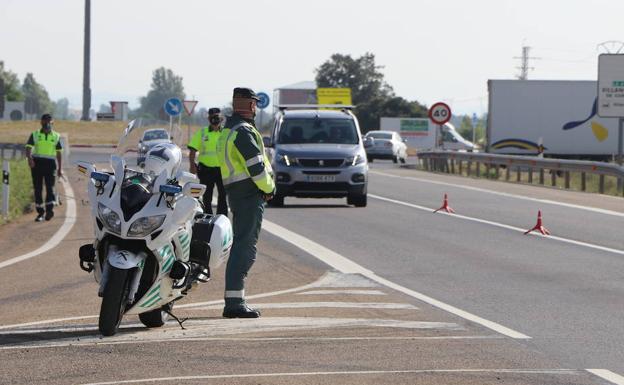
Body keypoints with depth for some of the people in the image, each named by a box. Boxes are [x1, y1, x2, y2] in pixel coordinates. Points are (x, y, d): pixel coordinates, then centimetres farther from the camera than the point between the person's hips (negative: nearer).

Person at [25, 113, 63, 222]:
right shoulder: (35, 135, 6)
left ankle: (50, 210, -18)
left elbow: (59, 153, 14)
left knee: (50, 187, -13)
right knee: (37, 189, 2)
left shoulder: (56, 136, 9)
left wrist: (60, 168, 12)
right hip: (37, 163, 1)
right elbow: (28, 148, -3)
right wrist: (29, 158, -24)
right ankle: (40, 212, 9)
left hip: (50, 164, -1)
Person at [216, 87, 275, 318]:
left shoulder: (228, 131, 19)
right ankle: (235, 301, -17)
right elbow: (256, 165, -19)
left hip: (235, 193, 10)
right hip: (249, 194, -10)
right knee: (245, 247, -12)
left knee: (240, 245, 15)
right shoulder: (243, 131, -15)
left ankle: (233, 301, 17)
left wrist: (265, 186, 11)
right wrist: (269, 188, -4)